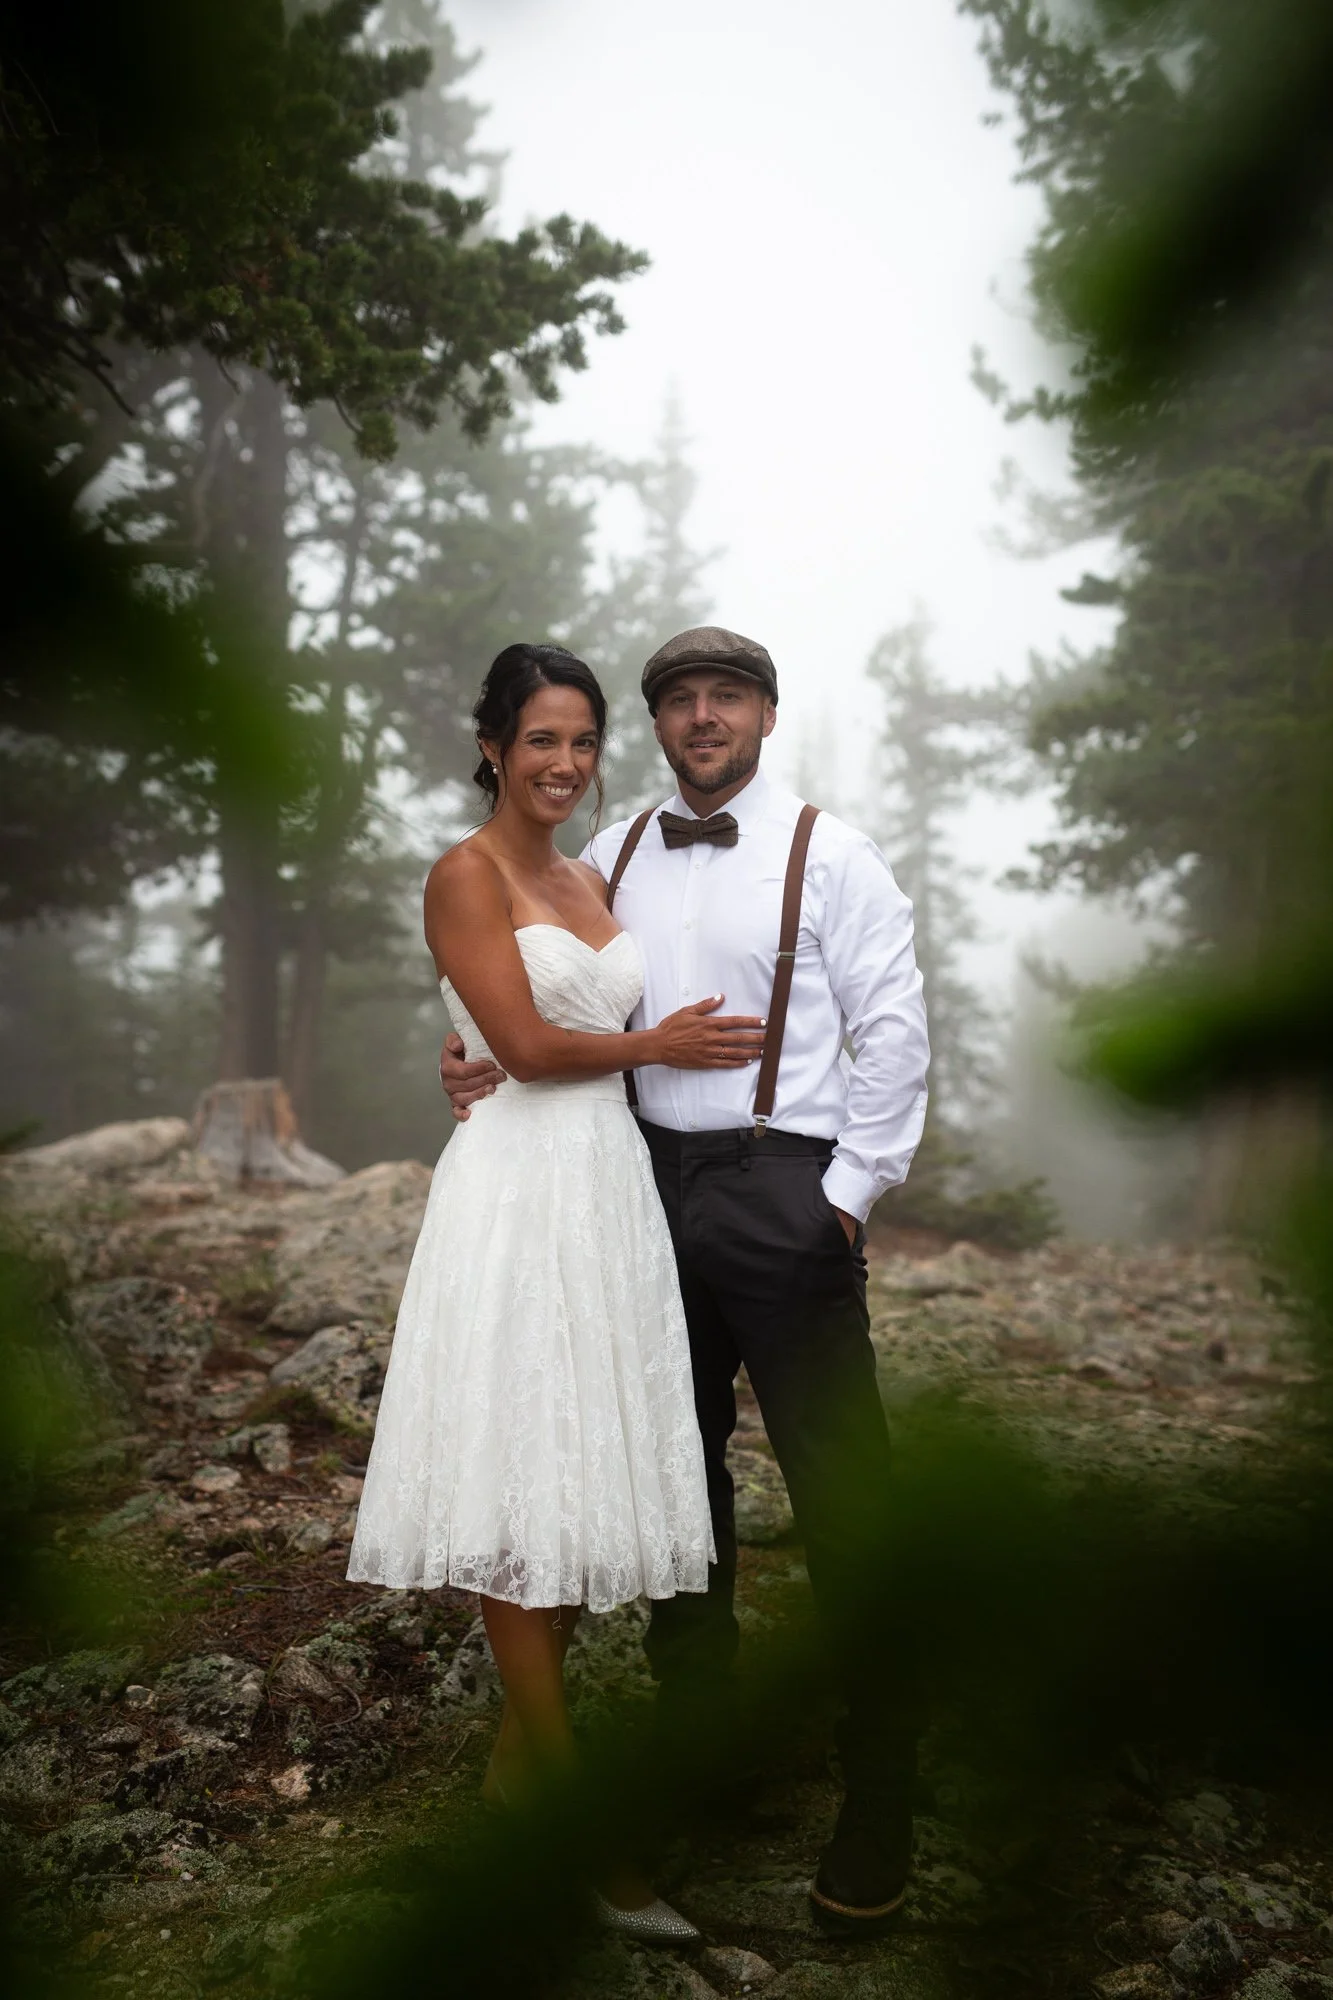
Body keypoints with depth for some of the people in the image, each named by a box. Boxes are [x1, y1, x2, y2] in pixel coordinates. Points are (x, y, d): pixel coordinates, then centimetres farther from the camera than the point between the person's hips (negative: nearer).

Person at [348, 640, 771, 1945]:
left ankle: (516, 1758, 25)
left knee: (595, 1482, 10)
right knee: (524, 1493, -3)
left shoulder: (588, 880, 18)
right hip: (518, 1190, -8)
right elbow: (527, 1044, -12)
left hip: (610, 1186, 8)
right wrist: (658, 1042, 0)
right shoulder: (465, 874, -4)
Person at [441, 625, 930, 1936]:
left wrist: (851, 1190, -9)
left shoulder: (827, 855, -3)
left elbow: (893, 1030, -4)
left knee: (841, 1498, -4)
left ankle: (876, 1815, 9)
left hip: (787, 1195, -5)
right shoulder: (611, 857, 10)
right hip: (654, 1185, 5)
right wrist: (488, 1063, -3)